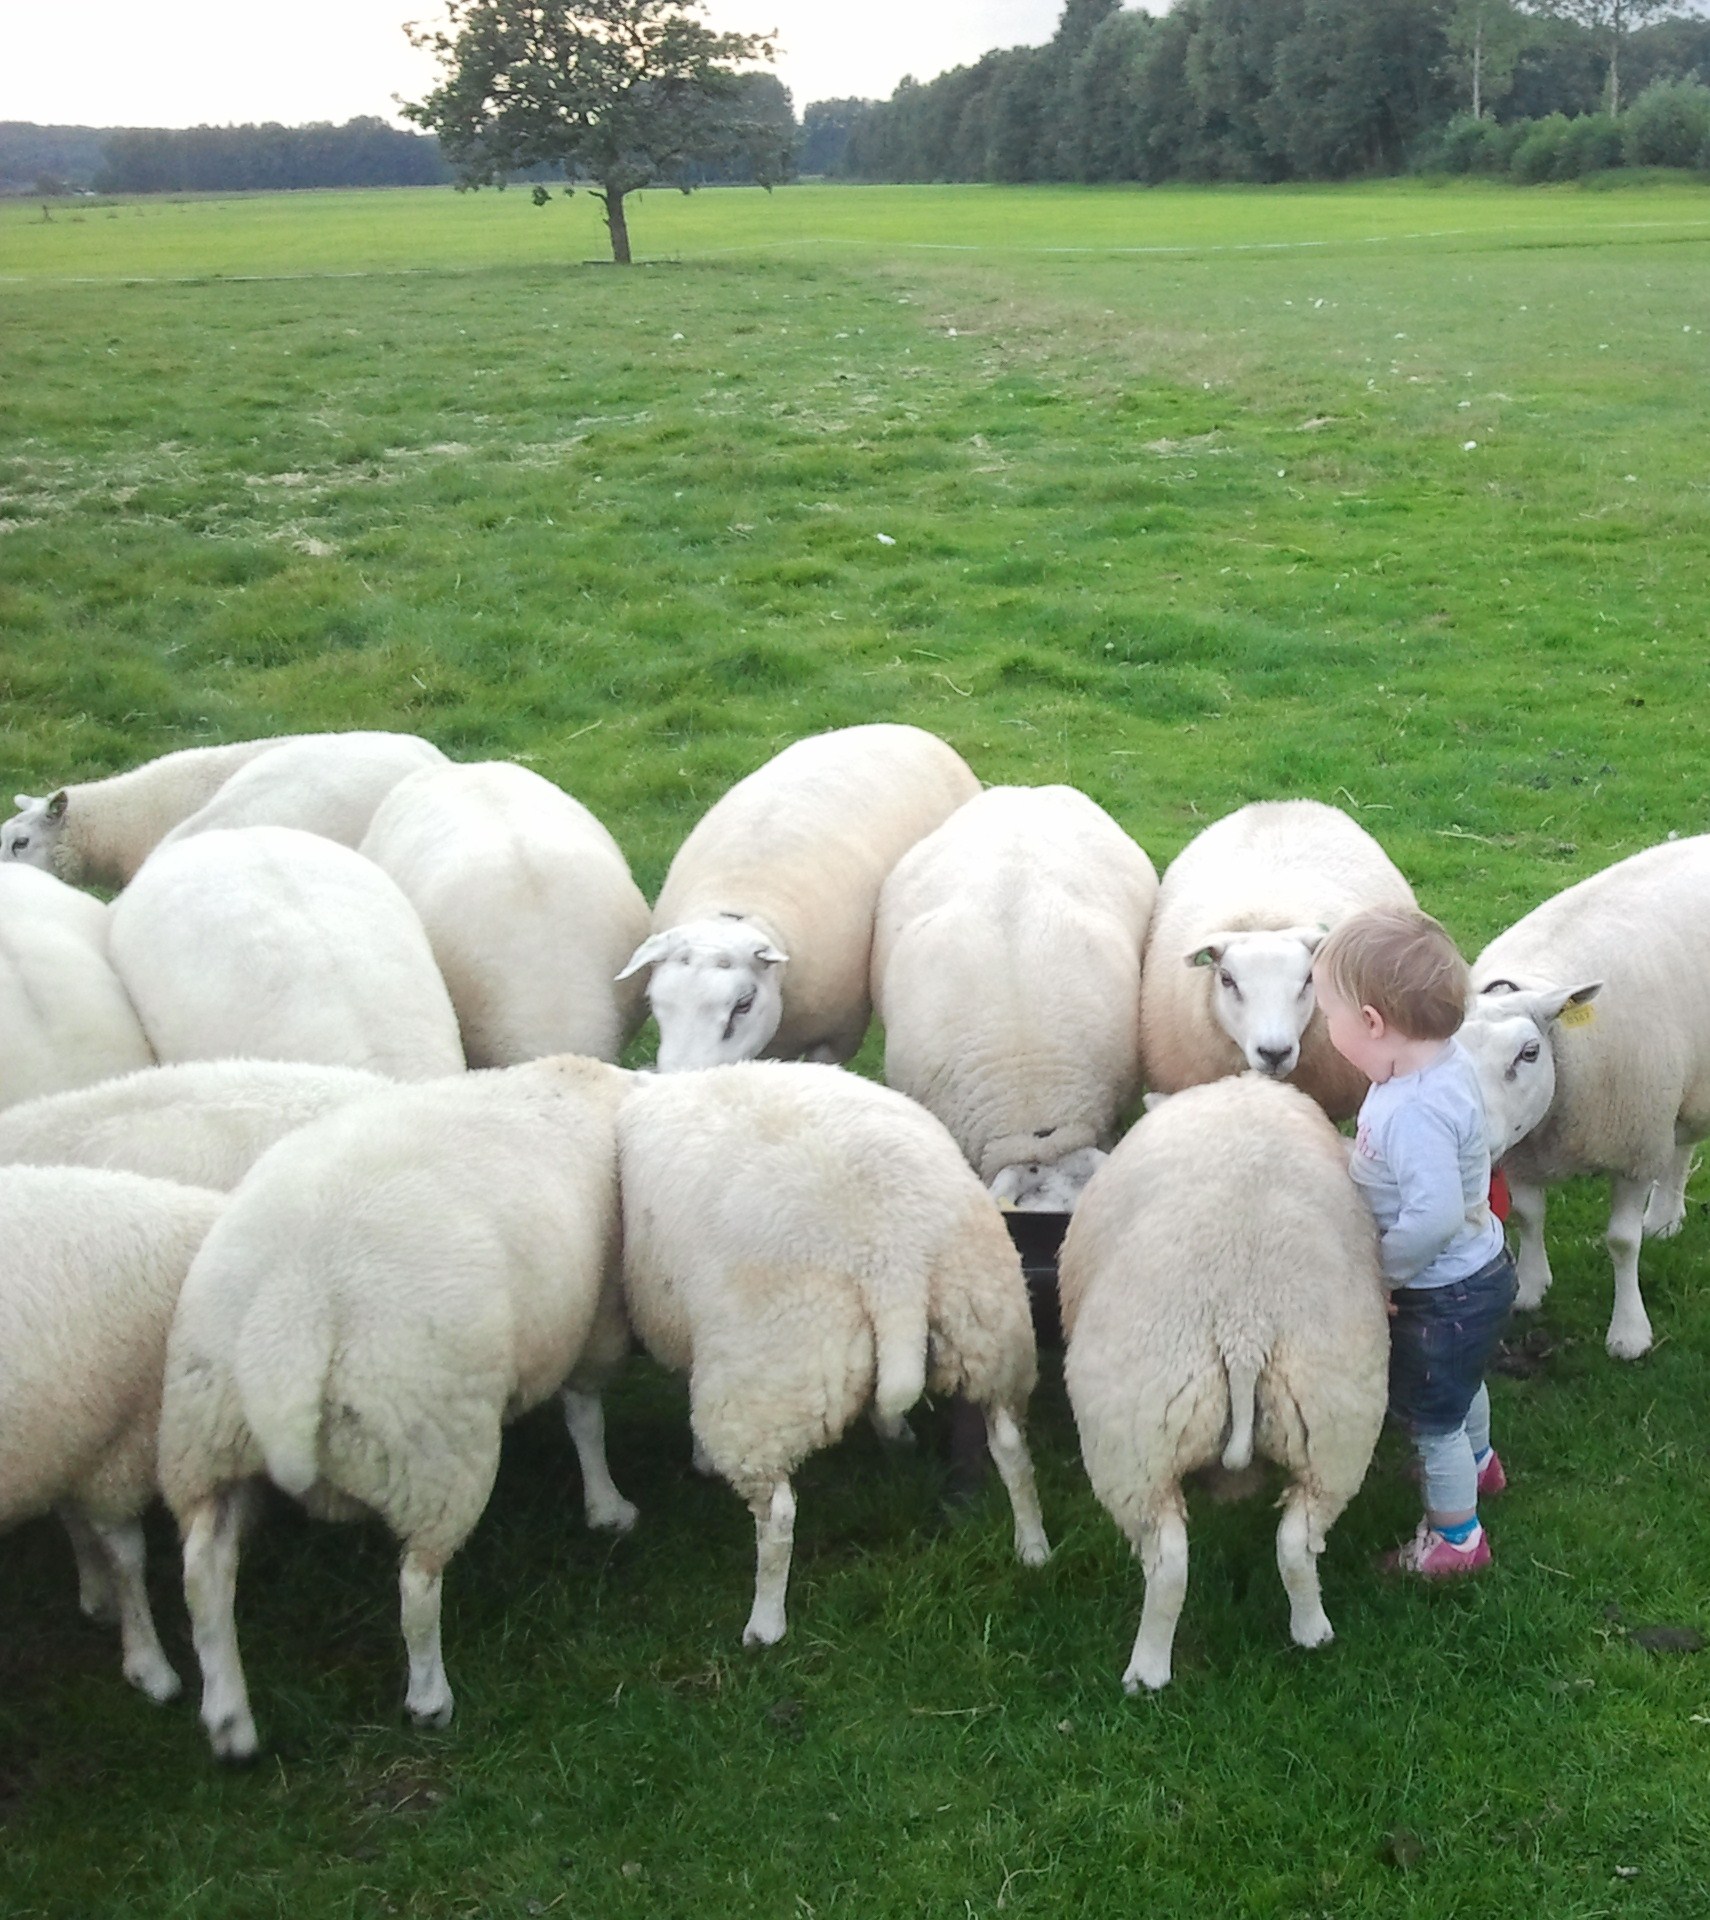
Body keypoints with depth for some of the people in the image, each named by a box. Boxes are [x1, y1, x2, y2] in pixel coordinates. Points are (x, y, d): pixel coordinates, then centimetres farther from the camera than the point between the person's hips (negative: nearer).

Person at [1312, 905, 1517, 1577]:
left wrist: (1384, 1271, -25)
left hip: (1444, 1295, -9)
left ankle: (1455, 1535, 35)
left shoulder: (1416, 1111, -38)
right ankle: (1477, 1461, 61)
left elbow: (1433, 1218, -41)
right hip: (1478, 1270, 9)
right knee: (1461, 1381, 35)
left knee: (1431, 1417, 14)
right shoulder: (1448, 1060, -9)